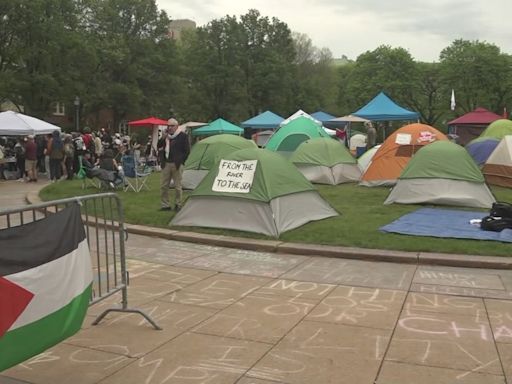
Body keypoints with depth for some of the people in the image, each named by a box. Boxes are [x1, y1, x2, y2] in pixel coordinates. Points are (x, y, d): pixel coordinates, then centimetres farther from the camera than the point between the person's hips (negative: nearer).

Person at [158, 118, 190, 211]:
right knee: (163, 186, 6)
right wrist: (162, 138, -4)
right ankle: (165, 205, 15)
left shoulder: (182, 136, -3)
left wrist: (180, 161, -7)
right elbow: (159, 147, 9)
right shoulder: (165, 135, 13)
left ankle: (178, 205, 12)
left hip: (176, 165, -5)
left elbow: (187, 150, -3)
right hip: (166, 164, 5)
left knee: (178, 186, 2)